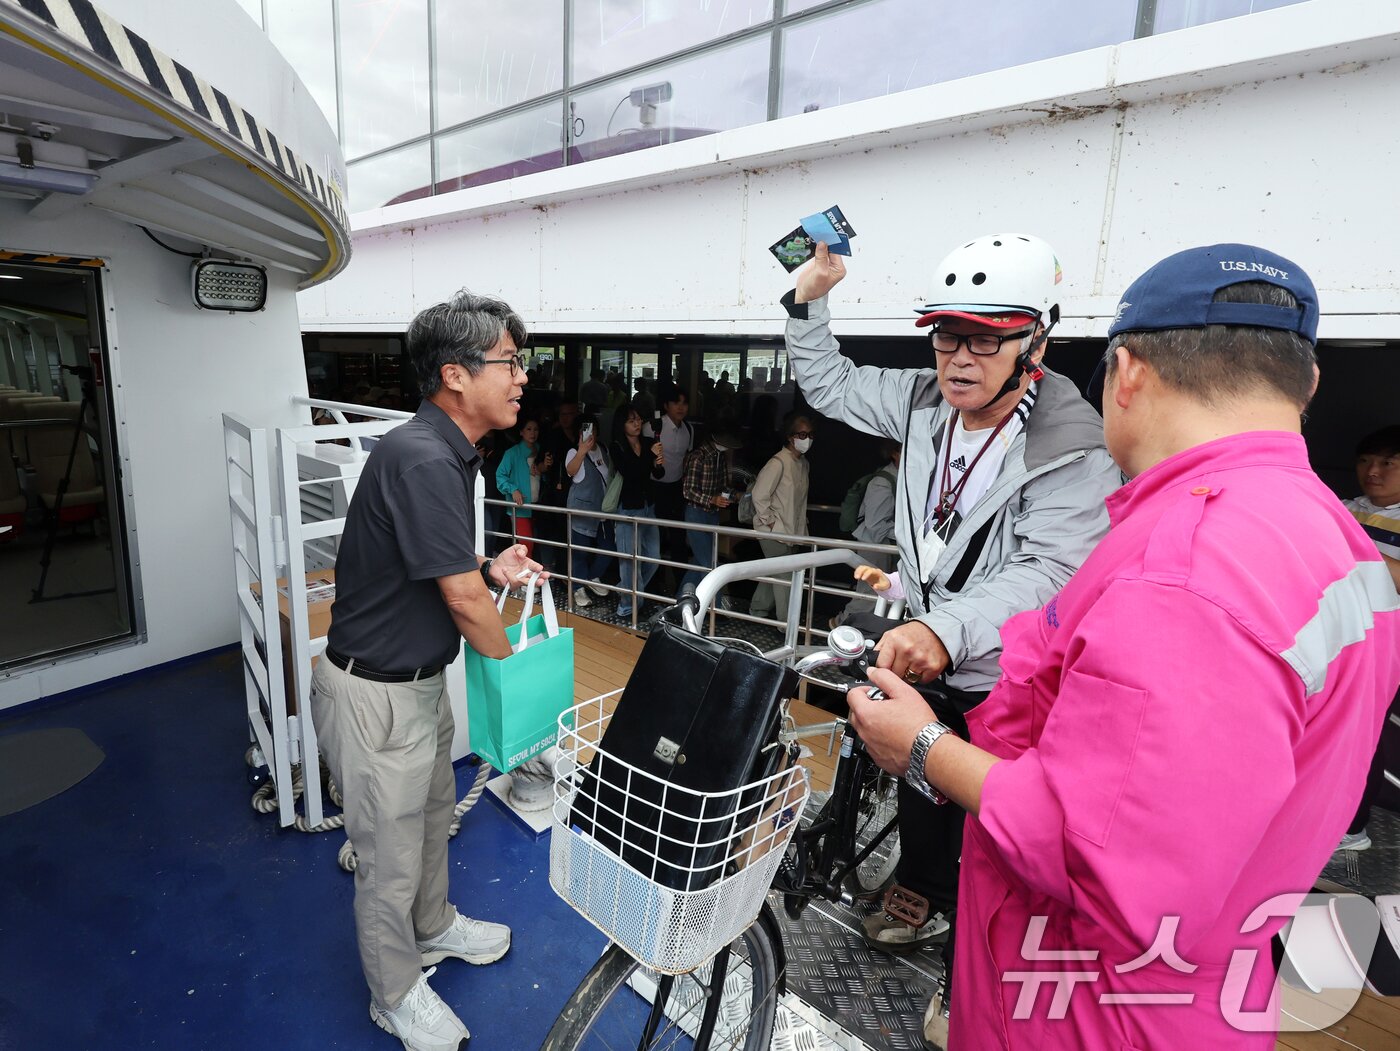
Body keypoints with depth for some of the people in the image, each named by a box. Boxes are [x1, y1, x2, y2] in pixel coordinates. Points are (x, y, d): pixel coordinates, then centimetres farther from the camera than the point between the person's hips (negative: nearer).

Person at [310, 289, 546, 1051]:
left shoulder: (447, 453, 4)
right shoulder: (421, 459, -28)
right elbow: (463, 600, -24)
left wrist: (491, 569, -3)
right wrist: (510, 662, -7)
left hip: (419, 680, 9)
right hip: (375, 694, -9)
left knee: (432, 815, 28)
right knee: (390, 857, 13)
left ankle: (432, 928, 53)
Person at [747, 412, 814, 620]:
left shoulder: (803, 463, 9)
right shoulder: (779, 462, -18)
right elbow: (759, 495, -19)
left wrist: (801, 523, 14)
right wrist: (769, 522, -16)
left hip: (790, 530, 8)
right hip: (774, 531, -8)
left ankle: (758, 610, 36)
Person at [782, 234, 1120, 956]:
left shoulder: (1074, 453, -23)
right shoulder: (926, 402, -5)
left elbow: (1047, 571, -32)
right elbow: (829, 384, 8)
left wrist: (945, 629, -48)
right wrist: (808, 299, -3)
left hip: (1013, 687, -6)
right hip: (931, 656, 6)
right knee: (922, 793, 24)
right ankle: (926, 901, 50)